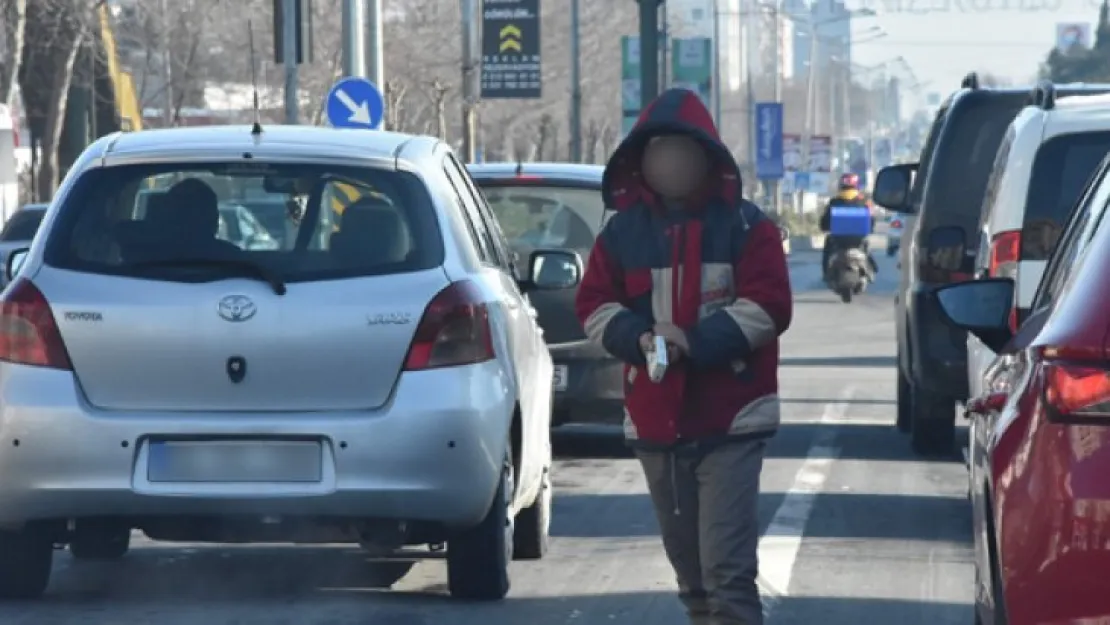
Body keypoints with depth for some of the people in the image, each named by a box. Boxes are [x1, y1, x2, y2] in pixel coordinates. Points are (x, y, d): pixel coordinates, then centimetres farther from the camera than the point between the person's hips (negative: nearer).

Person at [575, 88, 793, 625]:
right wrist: (637, 337, -15)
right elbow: (594, 303, 6)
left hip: (730, 423, -5)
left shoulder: (743, 226, -3)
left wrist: (698, 341, -21)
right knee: (688, 566, 15)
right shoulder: (623, 230, 7)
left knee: (726, 567, -15)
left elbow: (769, 304, -9)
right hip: (655, 424, 5)